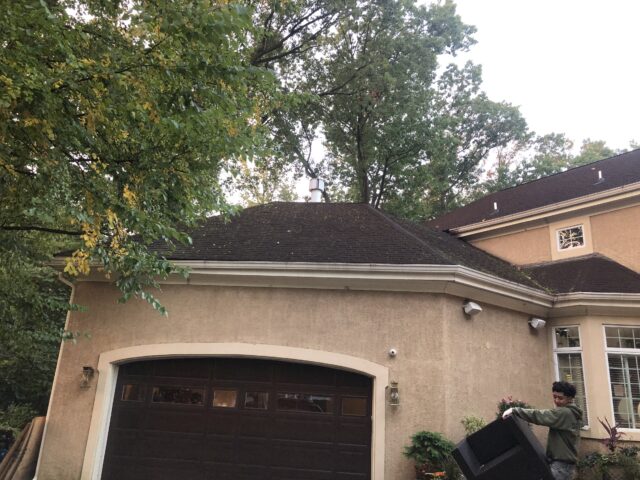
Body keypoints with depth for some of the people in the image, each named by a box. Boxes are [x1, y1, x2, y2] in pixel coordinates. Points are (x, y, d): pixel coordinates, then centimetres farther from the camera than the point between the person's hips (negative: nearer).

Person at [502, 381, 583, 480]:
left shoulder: (565, 413, -16)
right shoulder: (571, 413, 16)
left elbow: (539, 416, -24)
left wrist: (515, 410, -25)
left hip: (562, 465, -10)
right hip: (563, 463, 10)